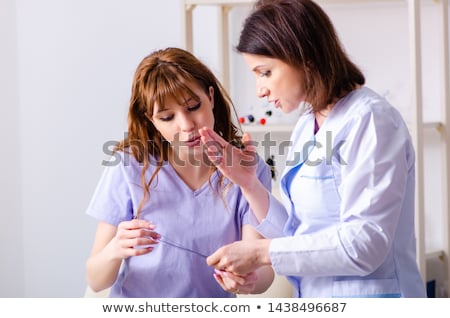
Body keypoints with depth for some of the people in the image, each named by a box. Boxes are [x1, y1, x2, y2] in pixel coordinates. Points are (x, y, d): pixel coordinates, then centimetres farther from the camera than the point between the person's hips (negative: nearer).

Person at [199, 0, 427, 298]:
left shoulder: (369, 120, -16)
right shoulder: (306, 127, 7)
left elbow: (364, 243, -22)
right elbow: (297, 235, 7)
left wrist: (261, 252, -17)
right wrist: (248, 183, -6)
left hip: (367, 294, -7)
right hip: (315, 299, 7)